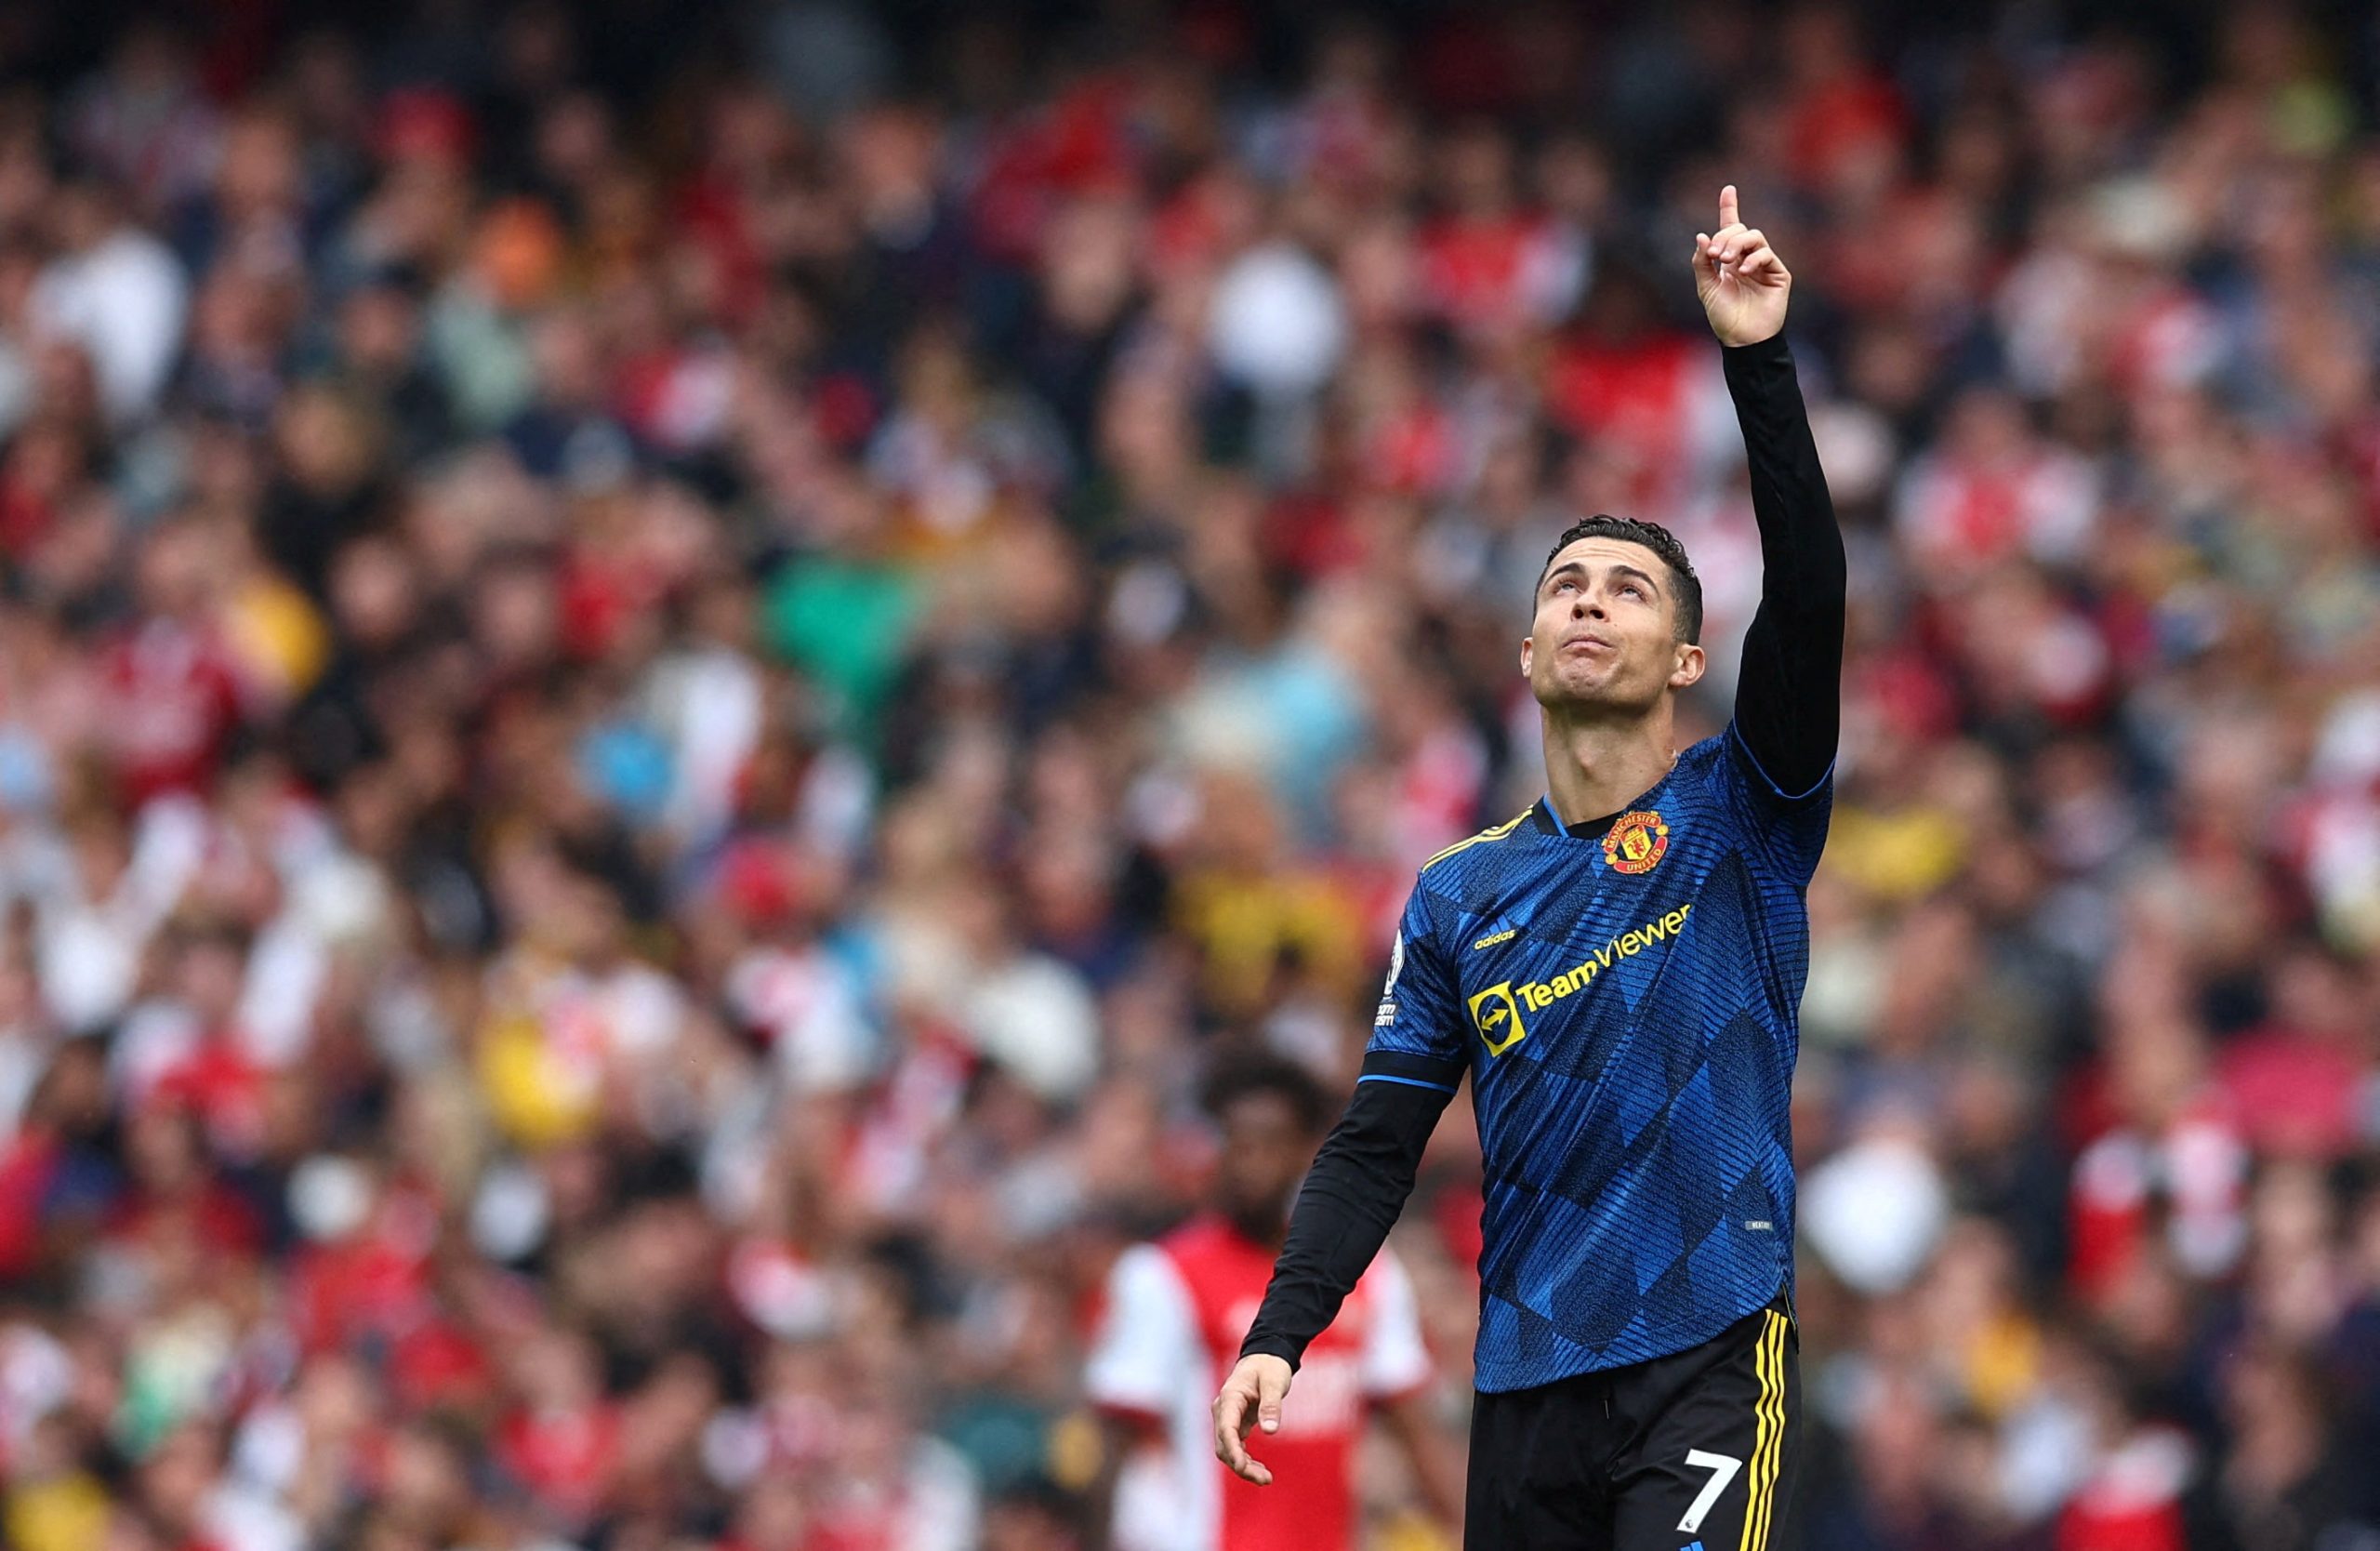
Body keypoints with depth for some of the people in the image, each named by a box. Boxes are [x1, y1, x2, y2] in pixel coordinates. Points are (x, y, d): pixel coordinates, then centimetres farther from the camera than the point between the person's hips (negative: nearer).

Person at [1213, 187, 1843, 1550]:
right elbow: (1378, 1143, 12)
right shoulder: (1461, 897, 13)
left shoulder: (1742, 817, 2)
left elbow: (1807, 598, -13)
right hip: (1529, 1382, 4)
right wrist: (1279, 1335, 0)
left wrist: (1760, 362, -21)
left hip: (1711, 1355, -4)